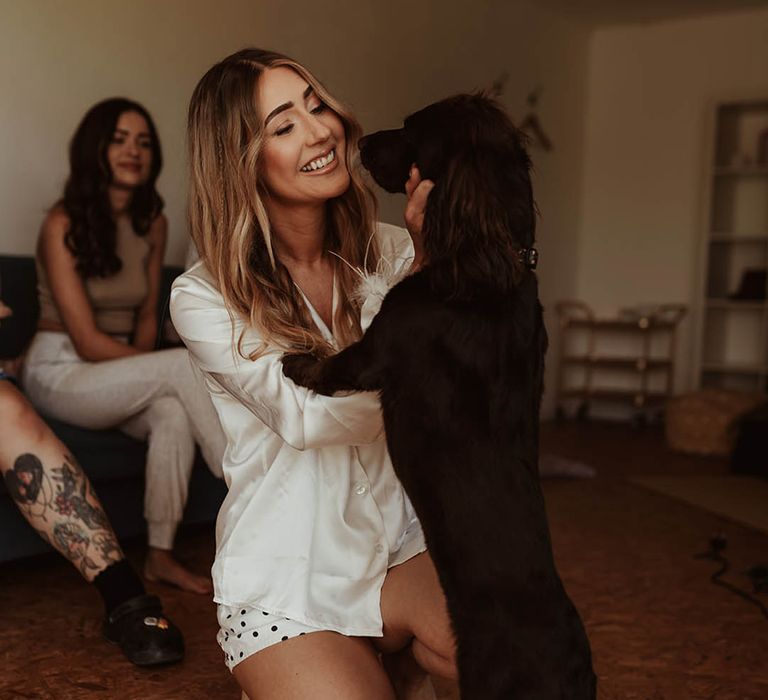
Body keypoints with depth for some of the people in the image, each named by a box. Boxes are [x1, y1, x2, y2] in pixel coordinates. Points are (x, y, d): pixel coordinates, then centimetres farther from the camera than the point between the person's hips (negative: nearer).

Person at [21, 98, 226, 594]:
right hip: (59, 372, -5)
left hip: (113, 375, 5)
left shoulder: (153, 223, 4)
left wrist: (144, 377, -5)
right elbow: (87, 341, -17)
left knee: (173, 413, -29)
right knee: (185, 365, -28)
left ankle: (161, 556, -20)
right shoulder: (64, 224, -13)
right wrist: (166, 370, -17)